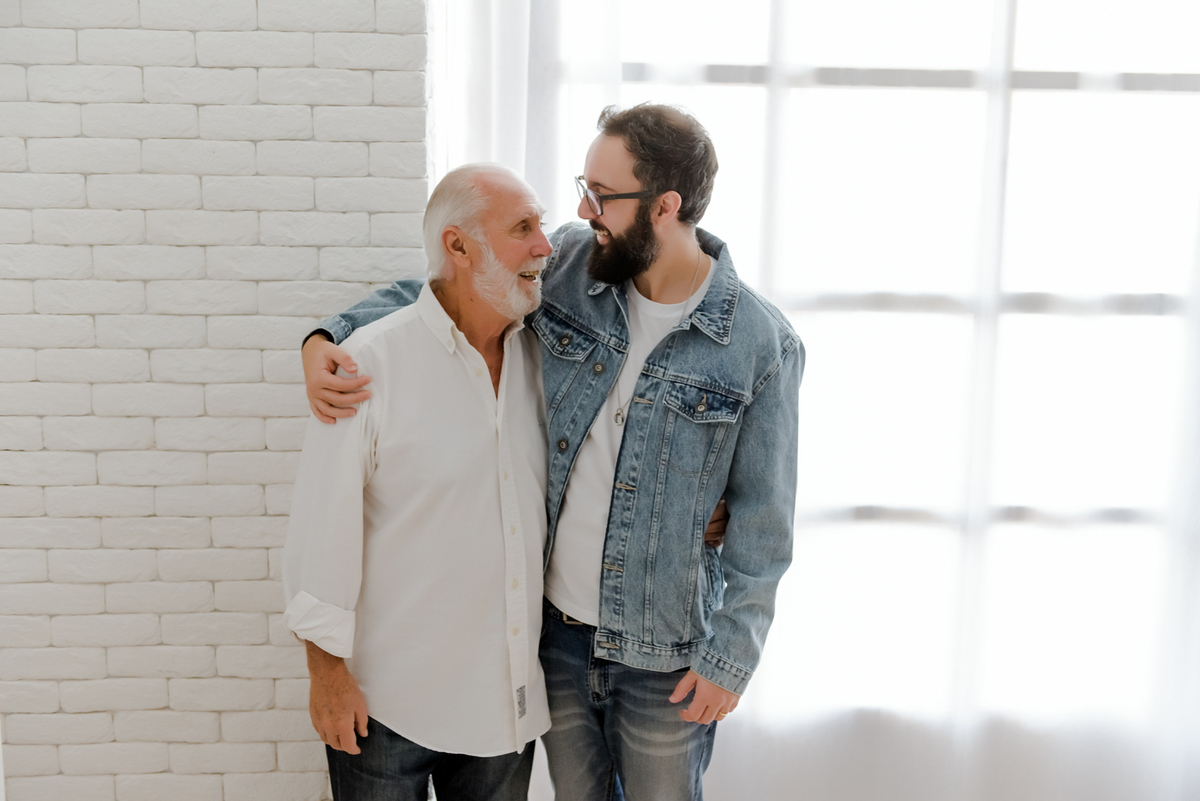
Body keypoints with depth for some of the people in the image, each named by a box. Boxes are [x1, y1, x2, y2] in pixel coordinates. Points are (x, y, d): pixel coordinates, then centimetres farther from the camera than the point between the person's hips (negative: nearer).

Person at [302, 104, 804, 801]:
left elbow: (762, 521, -10)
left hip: (664, 655, -3)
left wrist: (729, 656, -8)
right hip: (554, 626, 4)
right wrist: (330, 336, -13)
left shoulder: (763, 345, -16)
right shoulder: (569, 262, -6)